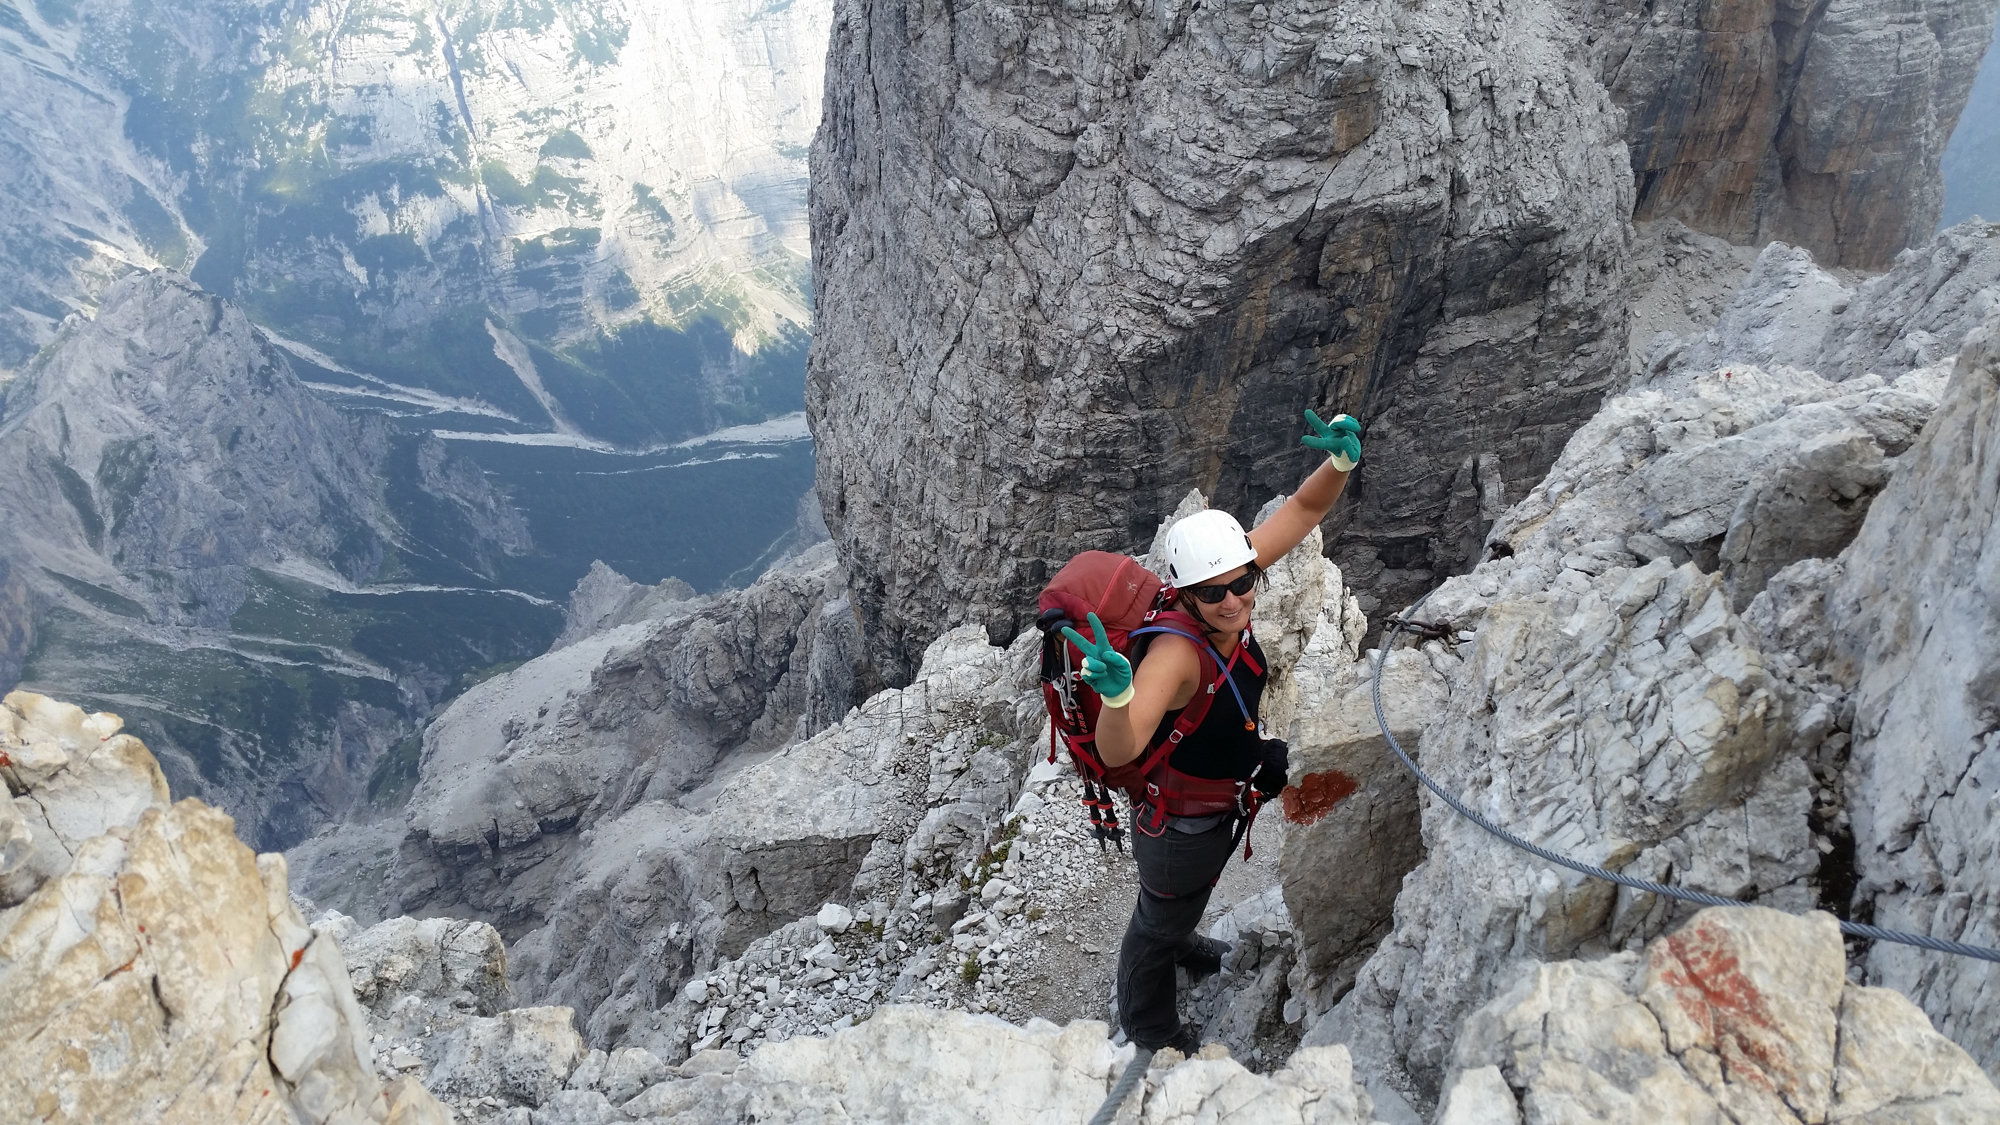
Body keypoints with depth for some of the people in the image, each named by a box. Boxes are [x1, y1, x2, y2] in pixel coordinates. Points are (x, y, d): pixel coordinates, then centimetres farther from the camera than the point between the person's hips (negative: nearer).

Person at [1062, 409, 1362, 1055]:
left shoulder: (1231, 574, -23)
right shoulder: (1176, 651, -44)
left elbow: (1305, 508, -14)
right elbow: (1117, 752, -53)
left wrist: (1342, 460, -33)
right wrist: (1117, 696, -74)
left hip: (1221, 790, 7)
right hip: (1179, 818, -7)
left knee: (1188, 894, 36)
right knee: (1160, 919, 21)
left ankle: (1178, 943, 69)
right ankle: (1148, 1032, 50)